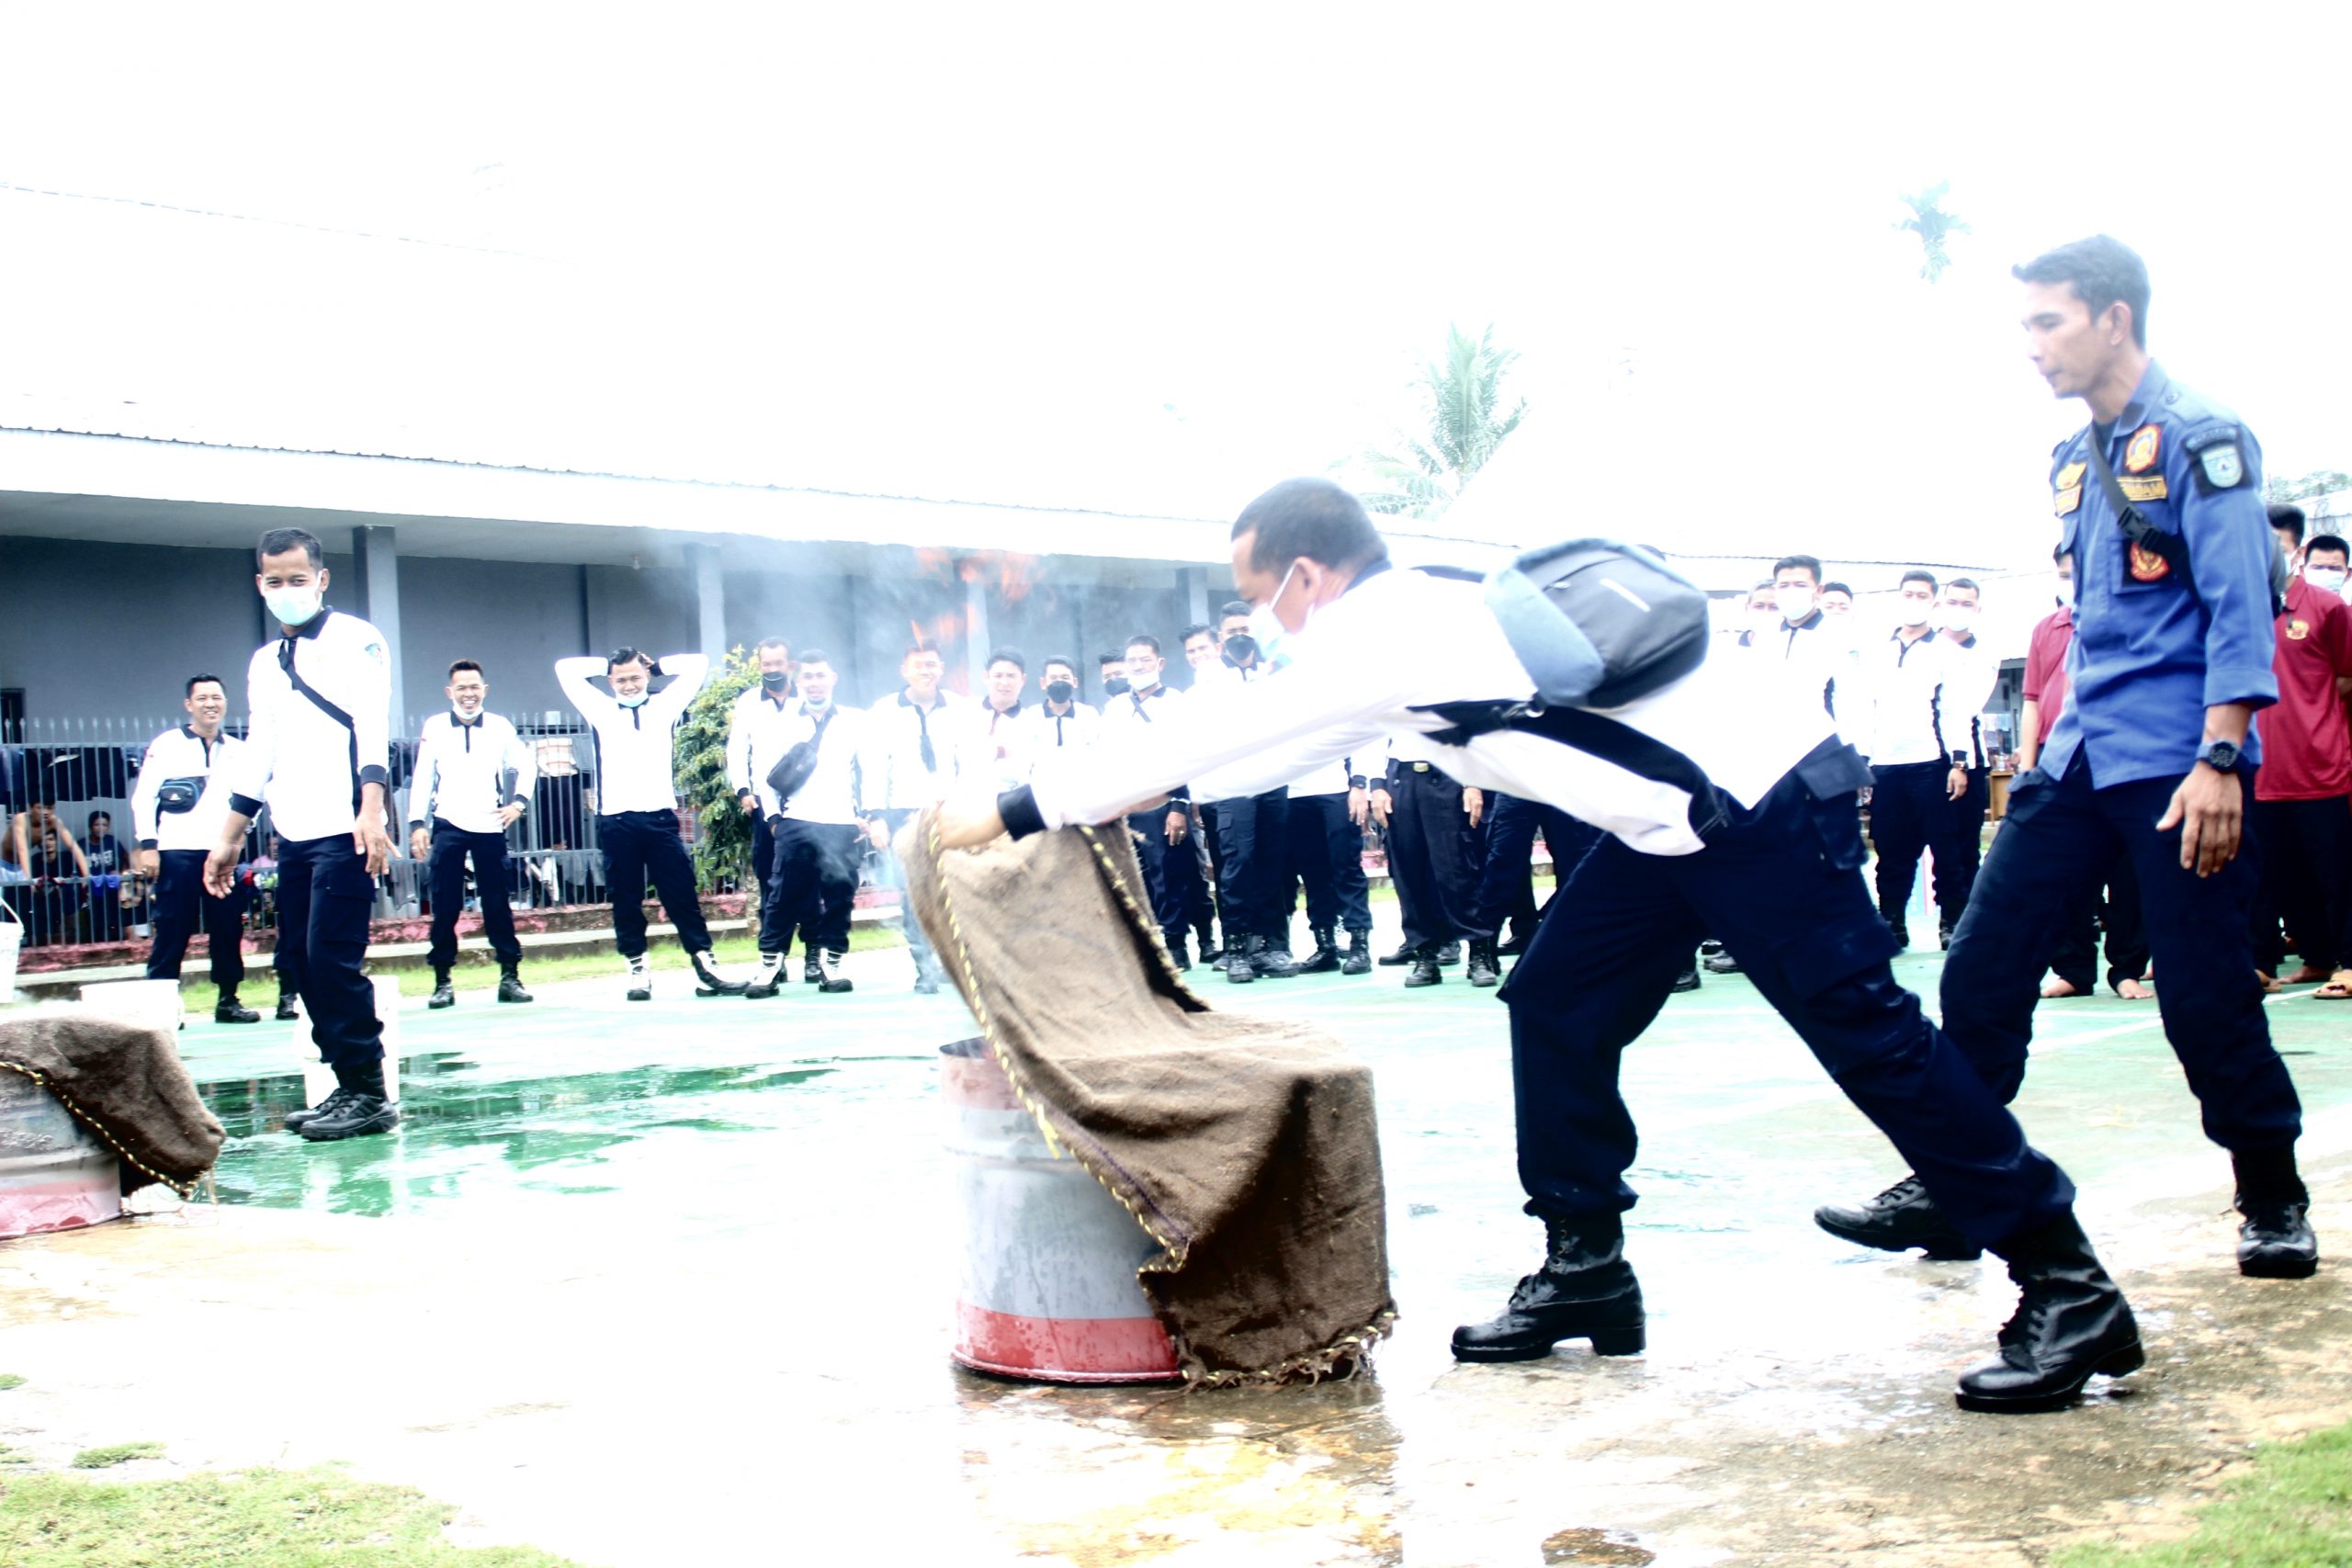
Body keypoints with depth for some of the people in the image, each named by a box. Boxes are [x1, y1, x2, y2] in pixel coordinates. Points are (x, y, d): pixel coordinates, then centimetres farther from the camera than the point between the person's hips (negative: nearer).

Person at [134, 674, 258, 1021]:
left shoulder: (237, 751, 13)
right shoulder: (166, 745, 4)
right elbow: (143, 797, 0)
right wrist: (148, 844, -9)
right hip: (178, 852, -3)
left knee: (228, 929, 6)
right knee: (172, 930, -3)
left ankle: (228, 999, 15)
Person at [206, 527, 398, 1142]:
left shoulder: (354, 641, -1)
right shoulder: (264, 663, 19)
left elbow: (373, 730, -12)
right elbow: (257, 756, 23)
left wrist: (371, 812, -24)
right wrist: (230, 837, 20)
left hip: (344, 831, -7)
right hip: (293, 836, 7)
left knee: (333, 959, -12)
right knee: (301, 961, 6)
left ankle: (369, 1095, -4)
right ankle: (347, 1086, 14)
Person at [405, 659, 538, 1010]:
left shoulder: (500, 727, 3)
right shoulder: (435, 727, 1)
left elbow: (526, 765, 14)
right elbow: (422, 777, 1)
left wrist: (518, 801, 0)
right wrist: (417, 823, -5)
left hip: (489, 826, 0)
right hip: (448, 826, 0)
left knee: (497, 903, 4)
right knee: (445, 906, 1)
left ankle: (510, 976, 11)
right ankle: (442, 981, 8)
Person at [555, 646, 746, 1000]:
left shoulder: (665, 705, 13)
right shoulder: (600, 709, 12)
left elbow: (699, 664, 13)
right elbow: (565, 669, 11)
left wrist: (656, 665, 17)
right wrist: (607, 665, 17)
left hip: (661, 817, 0)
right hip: (616, 821, 0)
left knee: (682, 895, -1)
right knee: (626, 901, 4)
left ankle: (706, 968, -1)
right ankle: (637, 970, 12)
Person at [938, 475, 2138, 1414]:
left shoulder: (1379, 634, -14)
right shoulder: (1412, 616, 12)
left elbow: (1213, 735, -12)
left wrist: (1015, 810, -7)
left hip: (1762, 801, -10)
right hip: (1682, 815, 10)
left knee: (1865, 1033, -10)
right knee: (1557, 1007, 9)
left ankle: (2068, 1290, -4)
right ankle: (1585, 1269, 16)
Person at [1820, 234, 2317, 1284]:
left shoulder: (2200, 438, -7)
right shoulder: (2074, 460, 15)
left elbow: (2239, 607, -14)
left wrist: (2219, 759, -21)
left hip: (2174, 763, -7)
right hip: (2077, 759, 7)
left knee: (2204, 997, -1)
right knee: (1981, 969, 1)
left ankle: (2274, 1201, 18)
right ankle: (1947, 1190, 9)